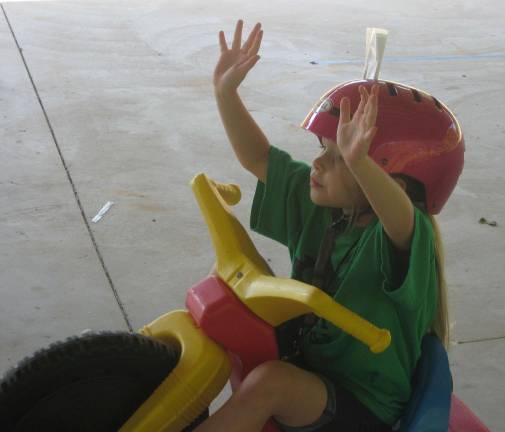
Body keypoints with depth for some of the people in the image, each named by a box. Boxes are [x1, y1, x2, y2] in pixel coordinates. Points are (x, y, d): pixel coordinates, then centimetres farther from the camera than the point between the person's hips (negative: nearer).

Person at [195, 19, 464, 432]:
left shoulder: (406, 237, -24)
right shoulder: (321, 206, -1)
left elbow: (400, 219, -49)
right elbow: (257, 158, 4)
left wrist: (357, 161, -66)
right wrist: (225, 91, -6)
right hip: (304, 362, 8)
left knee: (268, 383, -31)